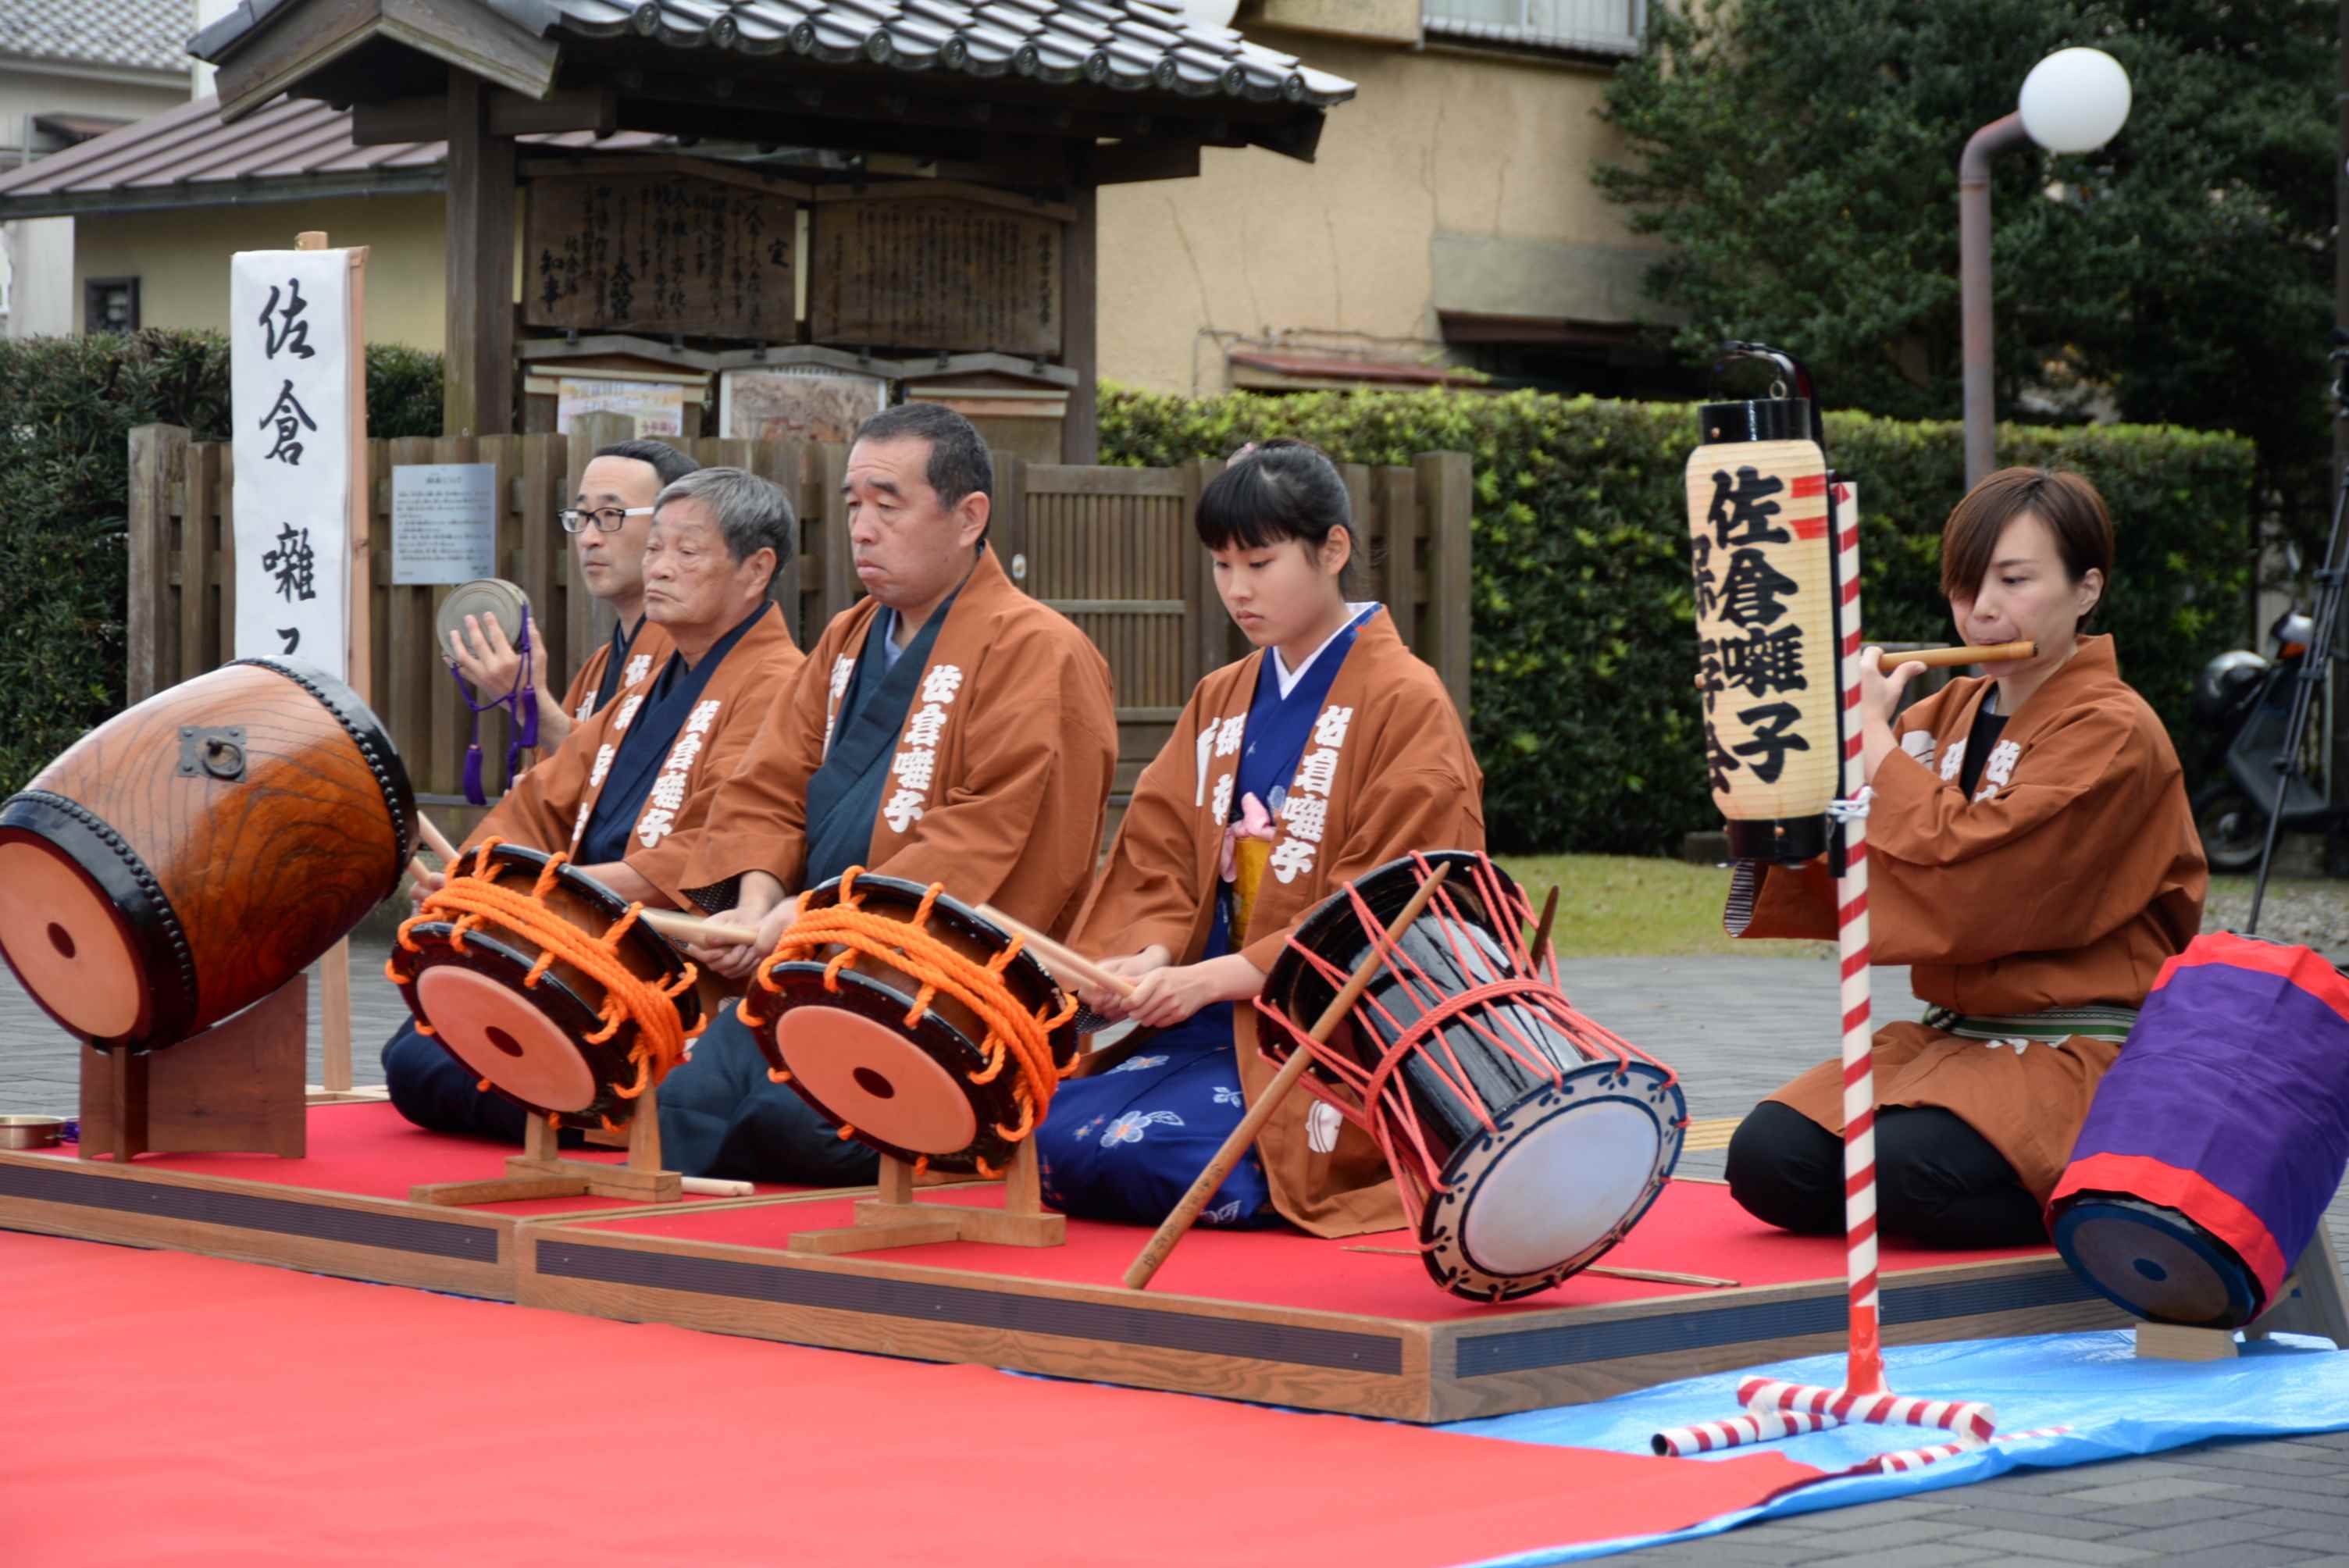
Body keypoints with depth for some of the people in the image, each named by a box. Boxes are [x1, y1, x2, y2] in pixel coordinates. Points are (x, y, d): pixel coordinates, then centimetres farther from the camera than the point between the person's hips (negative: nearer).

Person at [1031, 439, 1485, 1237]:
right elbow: (1162, 865, 12)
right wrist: (1149, 960, -12)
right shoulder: (1219, 703, 17)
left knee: (1138, 1151, -28)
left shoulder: (1405, 704, -4)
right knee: (1052, 1135, -17)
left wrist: (1210, 978, -18)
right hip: (1215, 1023, 7)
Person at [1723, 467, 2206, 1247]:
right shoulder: (1950, 713, 12)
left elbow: (1969, 877, -23)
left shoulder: (2113, 732, -10)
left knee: (1904, 1170, -33)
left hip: (2080, 1054, -6)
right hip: (1953, 1035, 6)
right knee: (1765, 1160, -18)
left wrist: (1871, 732, -13)